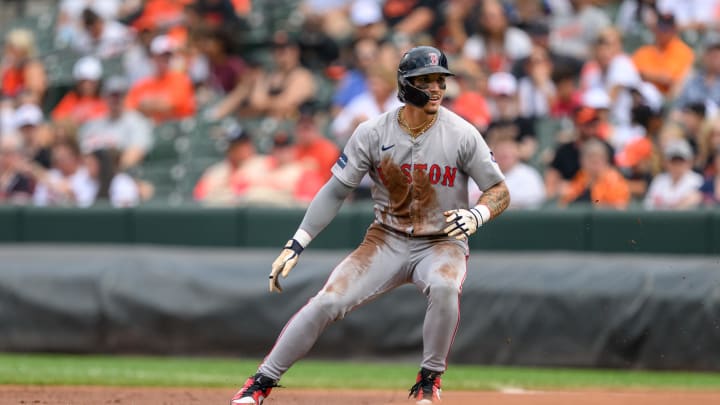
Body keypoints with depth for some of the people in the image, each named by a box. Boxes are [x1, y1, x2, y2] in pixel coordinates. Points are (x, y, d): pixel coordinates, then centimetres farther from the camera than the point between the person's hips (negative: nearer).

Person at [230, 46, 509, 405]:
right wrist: (295, 246, -10)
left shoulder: (462, 135, -11)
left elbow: (500, 192, -5)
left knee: (444, 287, -36)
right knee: (327, 301, -16)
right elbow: (335, 191, -3)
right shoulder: (373, 133, -8)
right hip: (386, 241, 2)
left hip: (442, 244, -1)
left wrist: (476, 215, -28)